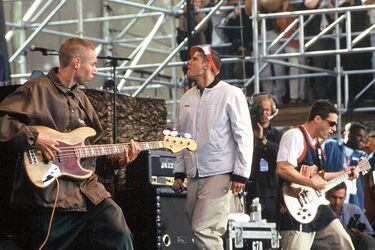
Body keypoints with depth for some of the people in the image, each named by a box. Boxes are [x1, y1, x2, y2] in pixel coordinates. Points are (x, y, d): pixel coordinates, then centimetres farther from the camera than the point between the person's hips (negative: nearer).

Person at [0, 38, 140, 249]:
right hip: (49, 192, -7)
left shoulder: (81, 98, 21)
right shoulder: (37, 89, -6)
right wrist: (34, 137, -21)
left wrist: (117, 159, 12)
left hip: (87, 189, 7)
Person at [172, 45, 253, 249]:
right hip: (193, 177, 7)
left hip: (219, 176, -7)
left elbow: (244, 136, -6)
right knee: (195, 228, 4)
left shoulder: (230, 94, -3)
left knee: (203, 230, -17)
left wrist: (240, 174, -11)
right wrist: (179, 172, 16)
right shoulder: (187, 98, 16)